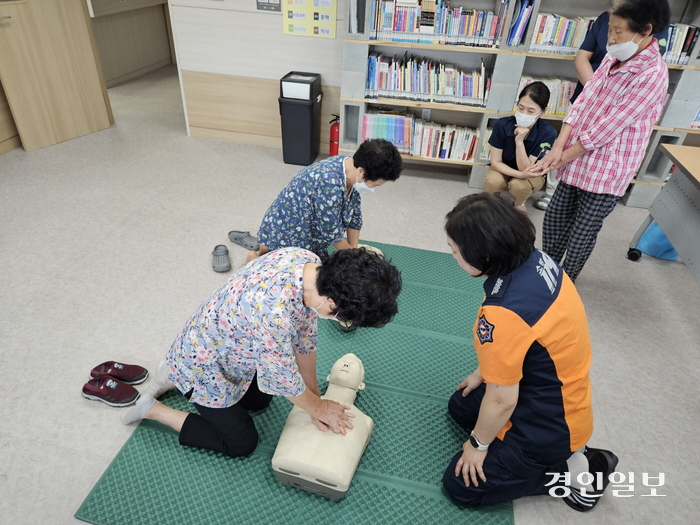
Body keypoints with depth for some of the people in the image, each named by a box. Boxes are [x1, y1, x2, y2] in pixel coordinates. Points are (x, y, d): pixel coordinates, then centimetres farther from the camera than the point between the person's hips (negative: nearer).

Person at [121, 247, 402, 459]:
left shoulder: (310, 262, -19)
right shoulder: (274, 312, -45)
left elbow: (305, 336, -6)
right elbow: (283, 380, -26)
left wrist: (315, 399, 2)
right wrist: (319, 409, -6)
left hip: (225, 346, 8)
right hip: (204, 367, -7)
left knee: (261, 400, 27)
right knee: (242, 444, 9)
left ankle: (176, 376, 30)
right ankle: (153, 409, 16)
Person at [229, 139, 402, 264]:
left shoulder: (350, 170, -9)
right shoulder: (330, 183, -38)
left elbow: (354, 216, 1)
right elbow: (331, 231, -26)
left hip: (307, 234, 9)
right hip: (286, 235, -8)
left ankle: (262, 246, 28)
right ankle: (258, 258, 16)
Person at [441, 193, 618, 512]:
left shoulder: (504, 314, -39)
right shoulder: (534, 259, -12)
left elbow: (502, 400, -24)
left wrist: (478, 443, -5)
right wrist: (484, 373, 16)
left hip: (550, 423, -8)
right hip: (554, 393, 8)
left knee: (460, 485, 5)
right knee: (460, 407, 24)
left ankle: (573, 470, 8)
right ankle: (566, 454, 17)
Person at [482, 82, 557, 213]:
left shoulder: (548, 133, -25)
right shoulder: (502, 125, -22)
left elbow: (526, 169, -24)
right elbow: (495, 162, -17)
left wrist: (519, 140, -38)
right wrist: (519, 174, -34)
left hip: (530, 176, 0)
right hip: (504, 170, 1)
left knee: (518, 185, -35)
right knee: (492, 182, -33)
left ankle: (519, 204, 3)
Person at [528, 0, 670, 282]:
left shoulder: (652, 75, -19)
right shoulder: (613, 58, 4)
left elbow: (606, 128, -21)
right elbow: (583, 101, -1)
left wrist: (564, 156, -14)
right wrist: (559, 146, -12)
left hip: (607, 170, -7)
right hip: (578, 161, 7)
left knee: (582, 233, 6)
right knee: (553, 219, 16)